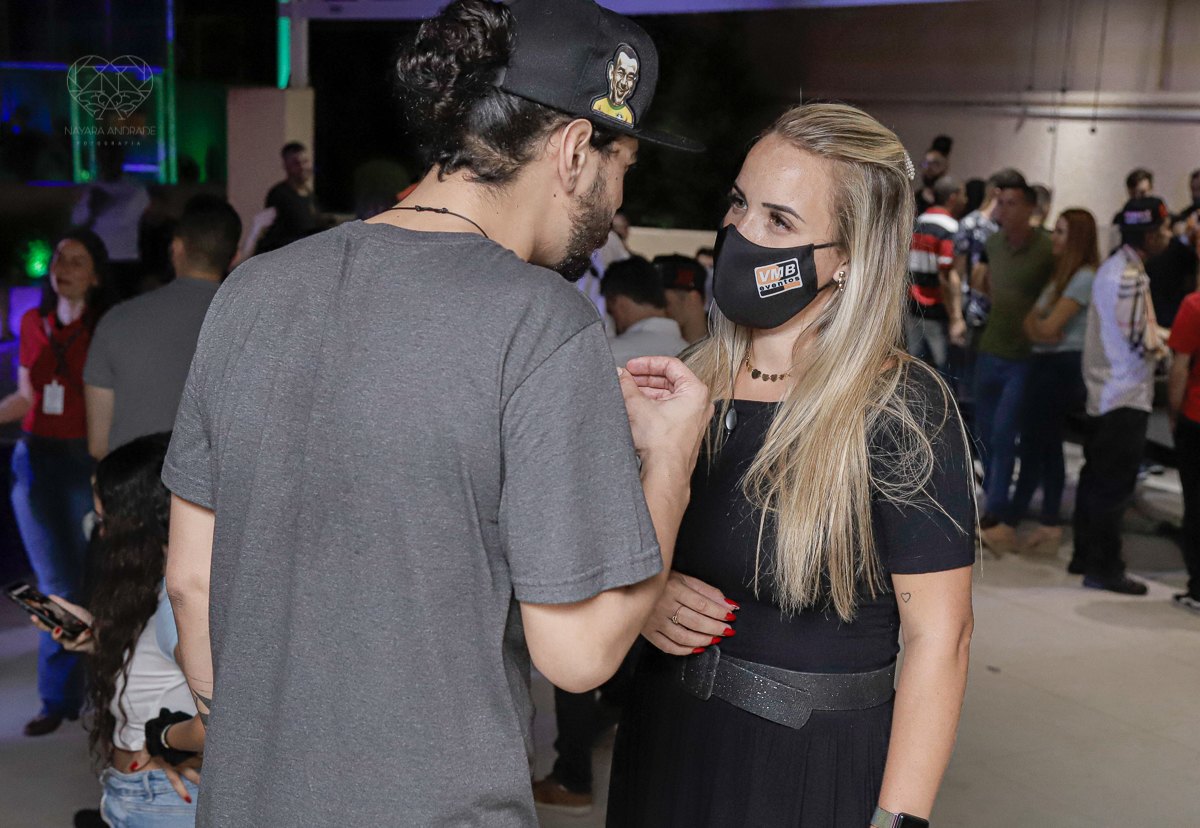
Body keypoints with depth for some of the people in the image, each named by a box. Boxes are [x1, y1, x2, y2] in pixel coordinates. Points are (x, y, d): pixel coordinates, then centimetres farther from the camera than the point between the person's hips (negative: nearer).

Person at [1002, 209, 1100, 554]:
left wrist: (1038, 324, 3)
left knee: (1035, 445, -4)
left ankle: (1009, 525, 2)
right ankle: (1050, 527, 13)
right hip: (1046, 364, 10)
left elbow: (1050, 326, -18)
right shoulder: (1061, 275, 18)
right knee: (1048, 446, 9)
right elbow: (1033, 322, 10)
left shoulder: (1085, 277, -13)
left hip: (1063, 367, -10)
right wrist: (1038, 328, -11)